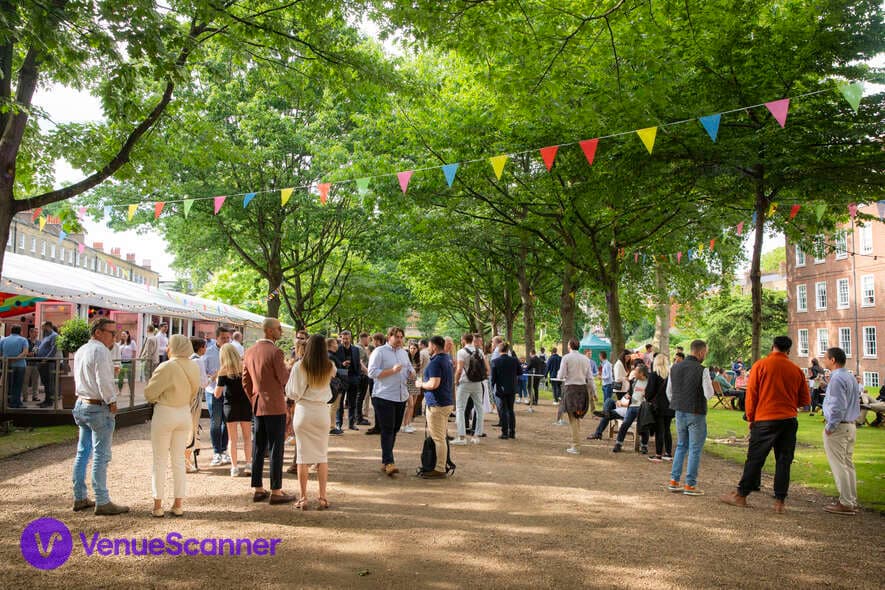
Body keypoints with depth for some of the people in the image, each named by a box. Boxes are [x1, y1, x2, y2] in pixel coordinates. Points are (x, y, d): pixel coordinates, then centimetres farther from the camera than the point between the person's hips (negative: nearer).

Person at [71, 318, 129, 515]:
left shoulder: (80, 351, 14)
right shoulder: (100, 351, -15)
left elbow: (80, 379, 19)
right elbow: (103, 381, -20)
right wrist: (112, 402, -10)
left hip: (81, 404, 10)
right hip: (99, 408, -10)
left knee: (83, 453, 15)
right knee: (101, 456, -5)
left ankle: (80, 498, 22)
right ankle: (102, 502, 0)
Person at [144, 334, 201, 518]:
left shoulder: (166, 367, -19)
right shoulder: (194, 368, 1)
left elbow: (150, 393, -13)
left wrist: (154, 399, 7)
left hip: (165, 413, -5)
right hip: (184, 413, 6)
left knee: (160, 461, 5)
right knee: (179, 461, 12)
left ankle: (158, 506, 9)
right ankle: (178, 505, 15)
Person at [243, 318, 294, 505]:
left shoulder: (250, 351, 8)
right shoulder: (275, 352, -16)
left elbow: (245, 381, 12)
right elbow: (285, 380, -13)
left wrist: (254, 401, 18)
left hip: (257, 407, 7)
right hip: (275, 406, -7)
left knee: (258, 449, 12)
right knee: (276, 449, -1)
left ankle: (258, 489, 18)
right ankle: (276, 492, 2)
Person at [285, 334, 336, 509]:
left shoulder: (299, 366, -9)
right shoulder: (330, 367, -2)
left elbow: (291, 392, -5)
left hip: (303, 411, -2)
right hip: (322, 411, 2)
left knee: (303, 455, 5)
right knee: (322, 455, 9)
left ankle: (303, 498, 8)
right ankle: (322, 498, 11)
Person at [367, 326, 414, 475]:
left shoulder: (404, 352, 16)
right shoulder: (379, 352, -6)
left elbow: (409, 369, 23)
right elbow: (372, 372, -14)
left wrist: (412, 372, -1)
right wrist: (392, 370, -20)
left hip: (401, 397, 7)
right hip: (384, 397, -7)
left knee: (394, 430, 11)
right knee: (387, 431, -10)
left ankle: (385, 461, 21)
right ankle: (389, 463, -12)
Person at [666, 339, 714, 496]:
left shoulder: (674, 368, 4)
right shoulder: (702, 370, -16)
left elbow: (669, 392, 11)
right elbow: (709, 394, -16)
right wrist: (710, 385, 4)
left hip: (680, 412, 6)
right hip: (696, 413, -6)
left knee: (681, 446, 18)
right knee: (695, 449, 3)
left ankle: (674, 481, 18)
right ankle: (690, 485, 6)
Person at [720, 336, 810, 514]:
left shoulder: (760, 365, -4)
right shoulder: (797, 370, 3)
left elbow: (751, 394, -4)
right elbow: (805, 400, 8)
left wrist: (750, 418, 6)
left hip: (765, 419, -2)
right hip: (789, 421, 3)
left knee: (754, 458, 3)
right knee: (783, 461, 7)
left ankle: (741, 495, 10)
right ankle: (779, 502, 8)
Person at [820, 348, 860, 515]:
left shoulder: (837, 379, -18)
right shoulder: (850, 378, 14)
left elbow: (838, 407, -23)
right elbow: (855, 404, 21)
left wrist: (830, 427, -16)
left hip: (838, 427, -10)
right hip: (851, 426, 10)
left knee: (839, 466, -4)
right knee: (848, 465, 15)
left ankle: (846, 503, -1)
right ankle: (852, 501, 20)